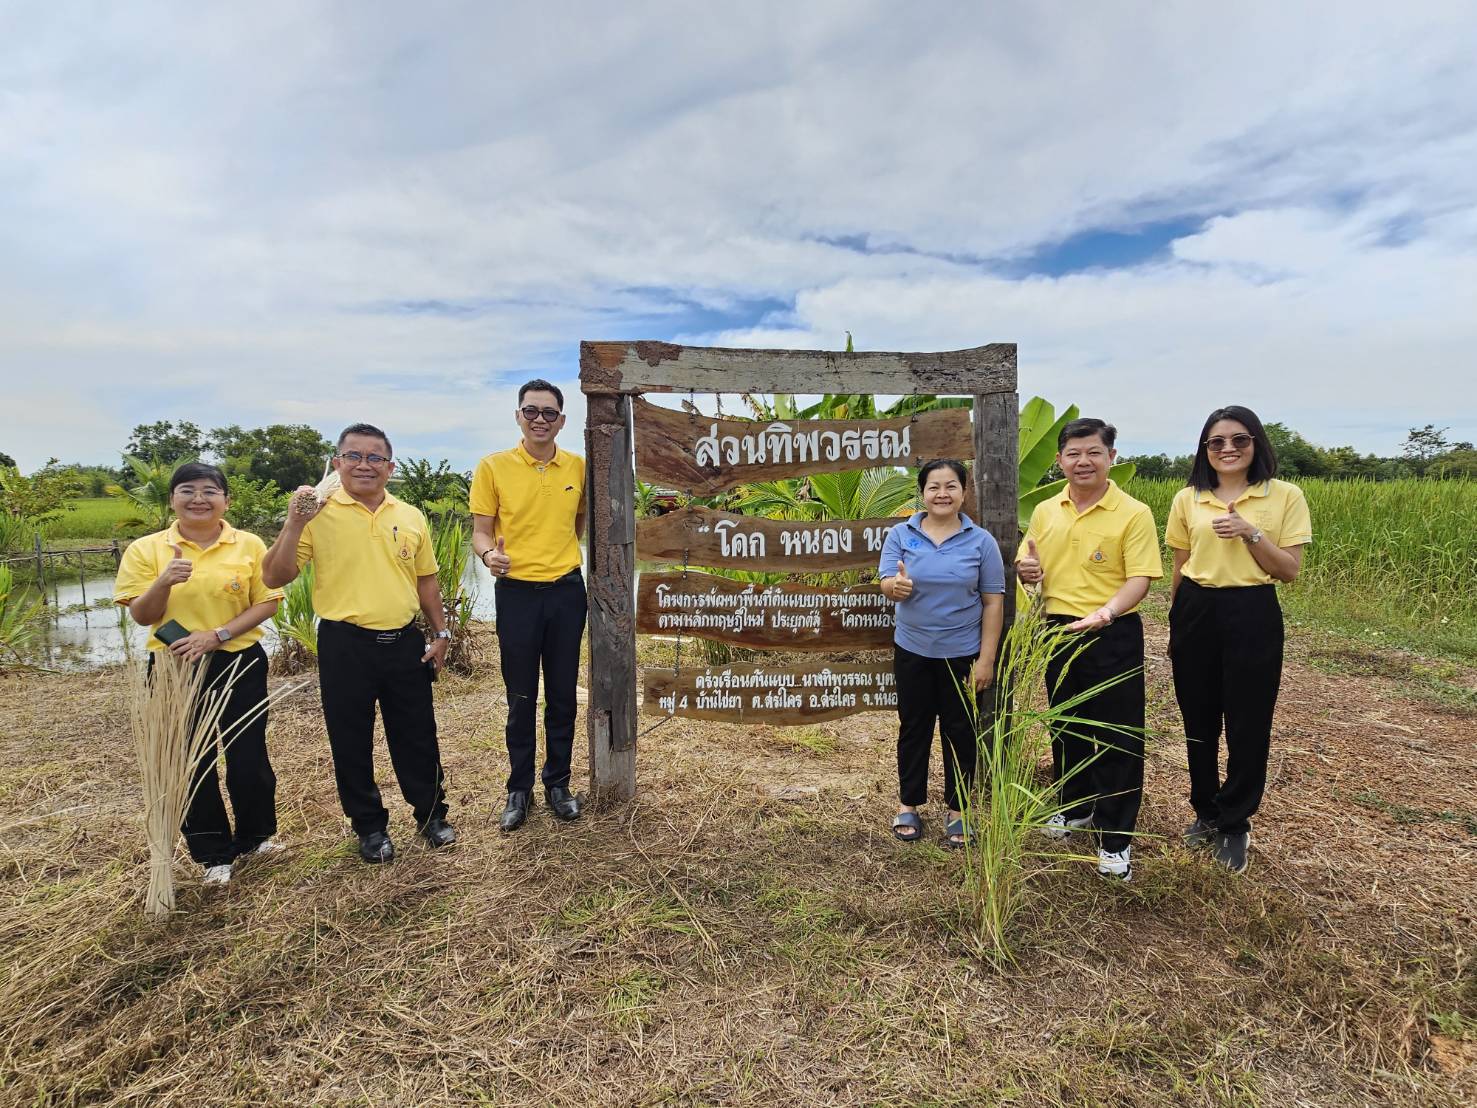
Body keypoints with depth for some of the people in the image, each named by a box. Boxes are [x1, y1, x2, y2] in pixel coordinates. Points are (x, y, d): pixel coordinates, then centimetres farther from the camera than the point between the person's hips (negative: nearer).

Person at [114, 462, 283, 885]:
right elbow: (141, 616, -3)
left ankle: (256, 834, 31)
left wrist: (217, 635, -17)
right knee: (189, 761, 8)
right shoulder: (146, 549, -2)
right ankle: (214, 852, 25)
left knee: (247, 755, 7)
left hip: (240, 663, -1)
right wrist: (164, 582, -23)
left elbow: (266, 604, -5)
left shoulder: (249, 545, -3)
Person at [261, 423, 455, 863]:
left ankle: (432, 815, 31)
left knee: (417, 737, 13)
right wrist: (295, 522, -19)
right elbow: (275, 577, -7)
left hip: (405, 642, 3)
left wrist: (441, 633, 10)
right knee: (351, 742, 11)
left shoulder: (410, 517, 7)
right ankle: (370, 826, 29)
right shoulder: (319, 513, -5)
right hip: (345, 645, -2)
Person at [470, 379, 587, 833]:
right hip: (516, 592, -2)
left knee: (563, 695, 10)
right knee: (521, 699, 7)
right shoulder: (493, 466, -3)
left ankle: (558, 784, 27)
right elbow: (481, 530, -2)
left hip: (566, 591, 2)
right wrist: (489, 553, -23)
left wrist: (562, 554, 7)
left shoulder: (578, 467, 3)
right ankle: (519, 788, 24)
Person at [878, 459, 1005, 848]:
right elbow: (887, 585, -10)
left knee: (959, 731, 11)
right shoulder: (901, 535, -3)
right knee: (914, 727, 13)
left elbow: (993, 602, -4)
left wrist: (986, 659, -8)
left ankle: (958, 810, 27)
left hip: (963, 654, -1)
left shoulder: (981, 540, -4)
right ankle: (908, 805, 28)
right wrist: (897, 586, -35)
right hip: (913, 651, 1)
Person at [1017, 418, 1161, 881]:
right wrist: (1025, 568, -9)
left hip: (1113, 636, -5)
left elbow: (1139, 579, -17)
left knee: (1116, 737, 3)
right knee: (1066, 726, 18)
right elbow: (1028, 565, 15)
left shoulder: (1134, 513, -10)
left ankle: (1116, 838, 17)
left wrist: (1105, 613, -35)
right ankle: (1075, 807, 38)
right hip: (1057, 630, 5)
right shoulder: (1045, 512, 5)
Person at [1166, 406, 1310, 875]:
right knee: (1199, 722, 12)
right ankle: (1205, 811, 31)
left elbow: (1290, 570, -5)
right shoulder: (1187, 500, 2)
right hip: (1196, 614, 3)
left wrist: (1250, 533, -19)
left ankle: (1235, 825, 23)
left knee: (1248, 725, 5)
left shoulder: (1286, 496, -3)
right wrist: (1175, 627, 12)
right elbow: (1179, 569, 9)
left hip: (1253, 616, -2)